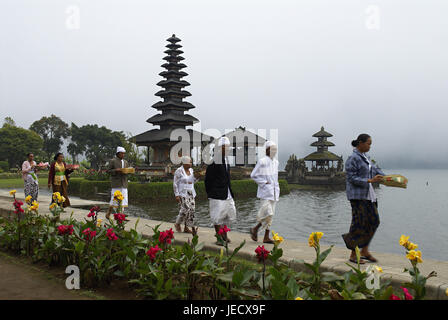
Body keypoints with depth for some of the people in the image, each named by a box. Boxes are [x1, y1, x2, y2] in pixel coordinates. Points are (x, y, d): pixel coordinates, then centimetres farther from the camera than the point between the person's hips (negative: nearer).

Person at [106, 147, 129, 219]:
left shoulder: (125, 162, 16)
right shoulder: (112, 161, 0)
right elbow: (108, 170, -3)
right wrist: (116, 170, -18)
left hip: (123, 183, 5)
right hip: (115, 183, -5)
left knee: (123, 199, 1)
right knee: (114, 198, -6)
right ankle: (108, 213, 11)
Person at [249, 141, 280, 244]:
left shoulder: (275, 162, 12)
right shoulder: (262, 161, -10)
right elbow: (253, 175, -9)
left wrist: (277, 188, 16)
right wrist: (264, 183, -12)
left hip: (274, 192, 8)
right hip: (265, 191, -7)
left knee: (270, 214, 8)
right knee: (267, 213, -13)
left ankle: (266, 237, 13)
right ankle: (255, 229, 8)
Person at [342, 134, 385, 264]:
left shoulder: (366, 157, 14)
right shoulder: (353, 158, -13)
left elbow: (375, 170, 16)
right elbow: (352, 178, -17)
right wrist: (370, 180, -22)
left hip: (368, 194, 9)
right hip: (358, 196, -9)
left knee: (373, 221, 10)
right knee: (359, 224, -4)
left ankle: (365, 251, 21)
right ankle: (353, 255, 9)